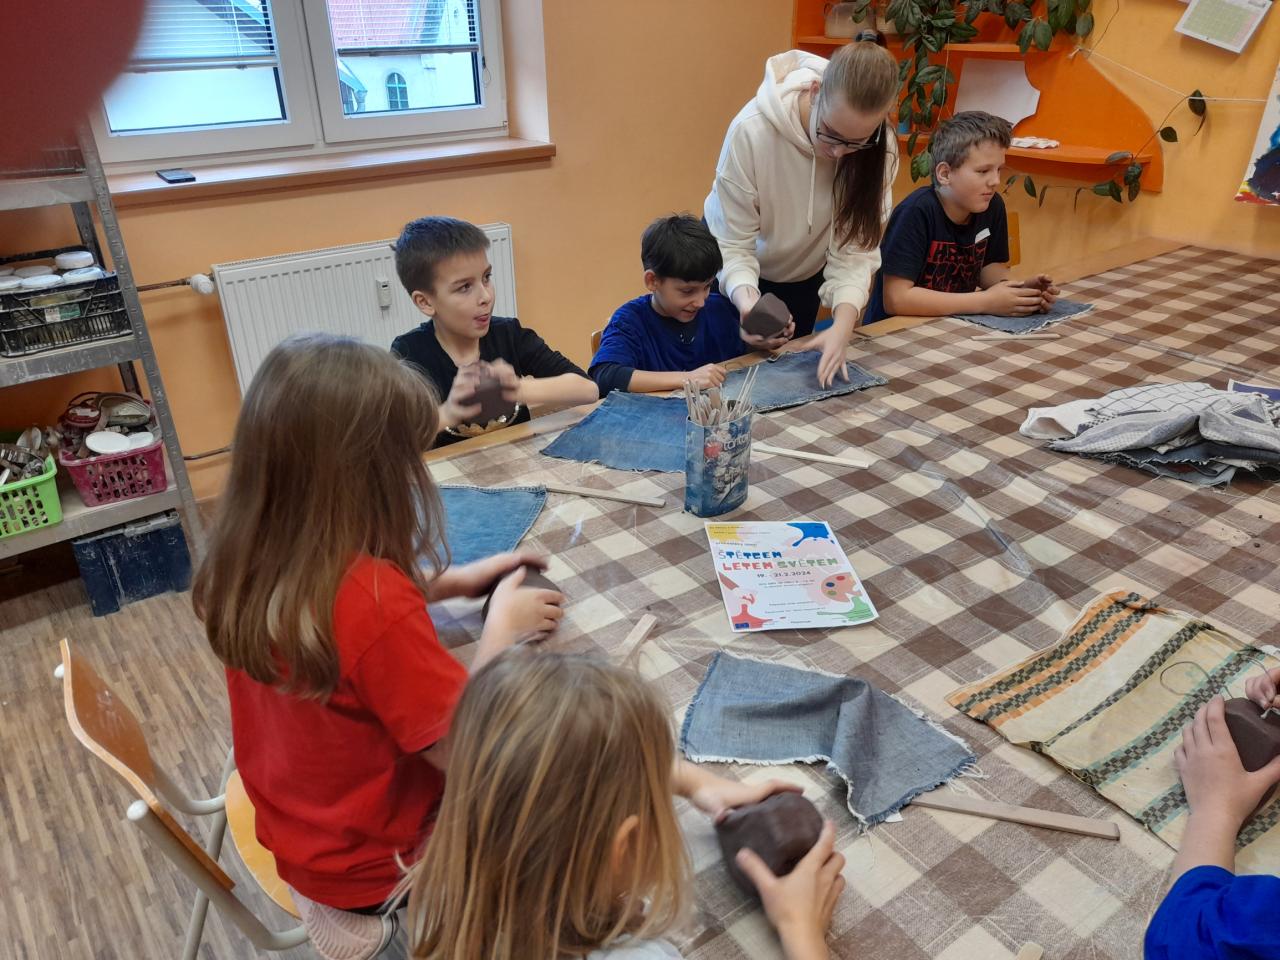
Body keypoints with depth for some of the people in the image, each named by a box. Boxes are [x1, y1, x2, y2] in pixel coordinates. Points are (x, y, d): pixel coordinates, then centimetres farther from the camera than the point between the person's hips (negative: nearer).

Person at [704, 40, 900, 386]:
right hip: (737, 266, -2)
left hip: (804, 273, 3)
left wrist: (843, 325, -43)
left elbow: (855, 247, -26)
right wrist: (747, 302, -49)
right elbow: (733, 244, -31)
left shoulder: (878, 148, -26)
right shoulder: (753, 129, -35)